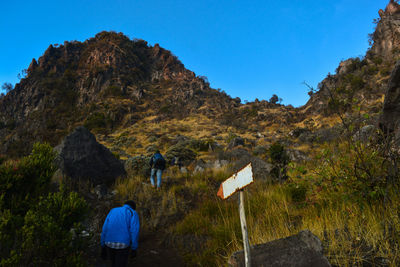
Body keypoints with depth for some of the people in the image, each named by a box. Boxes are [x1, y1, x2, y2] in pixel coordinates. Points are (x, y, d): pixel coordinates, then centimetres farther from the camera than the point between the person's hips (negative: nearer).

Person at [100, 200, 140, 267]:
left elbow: (104, 229, 9)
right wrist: (134, 249, -4)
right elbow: (134, 231, -9)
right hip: (123, 245, -4)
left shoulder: (113, 211, 16)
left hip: (110, 244, 4)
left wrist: (103, 247, 12)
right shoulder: (133, 213, 3)